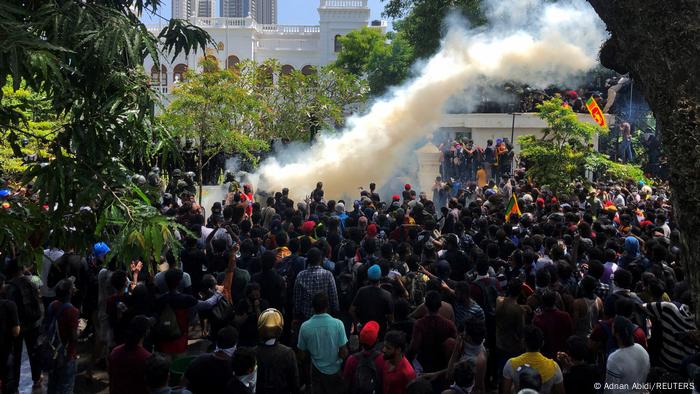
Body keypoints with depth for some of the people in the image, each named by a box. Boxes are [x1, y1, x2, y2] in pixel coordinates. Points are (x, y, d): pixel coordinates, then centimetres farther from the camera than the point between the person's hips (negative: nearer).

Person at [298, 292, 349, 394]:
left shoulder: (305, 327, -18)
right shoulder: (338, 324, -23)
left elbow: (303, 350, -3)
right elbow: (344, 353, -19)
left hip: (317, 371, 1)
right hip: (335, 370, -1)